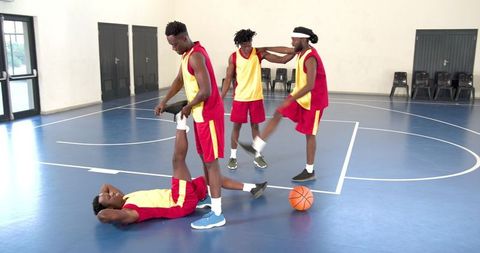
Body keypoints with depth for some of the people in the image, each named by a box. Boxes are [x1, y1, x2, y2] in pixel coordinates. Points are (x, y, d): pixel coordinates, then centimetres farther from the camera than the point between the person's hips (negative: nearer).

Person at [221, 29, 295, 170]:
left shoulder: (259, 53, -4)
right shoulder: (233, 57, -5)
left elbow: (282, 60, -5)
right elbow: (228, 79, -2)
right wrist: (221, 99, -5)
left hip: (256, 97, 1)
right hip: (240, 98, -1)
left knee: (255, 126, 10)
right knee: (236, 126, 5)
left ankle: (257, 156, 22)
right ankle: (233, 157, 16)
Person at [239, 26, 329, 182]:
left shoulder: (310, 58, -27)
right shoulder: (301, 51, 1)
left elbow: (310, 86, -33)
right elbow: (285, 50, 20)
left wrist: (290, 100, -34)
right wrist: (264, 49, 25)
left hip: (313, 100, -9)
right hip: (300, 95, 9)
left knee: (309, 134, 0)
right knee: (278, 114, 6)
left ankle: (309, 171, 14)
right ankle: (256, 147, 10)